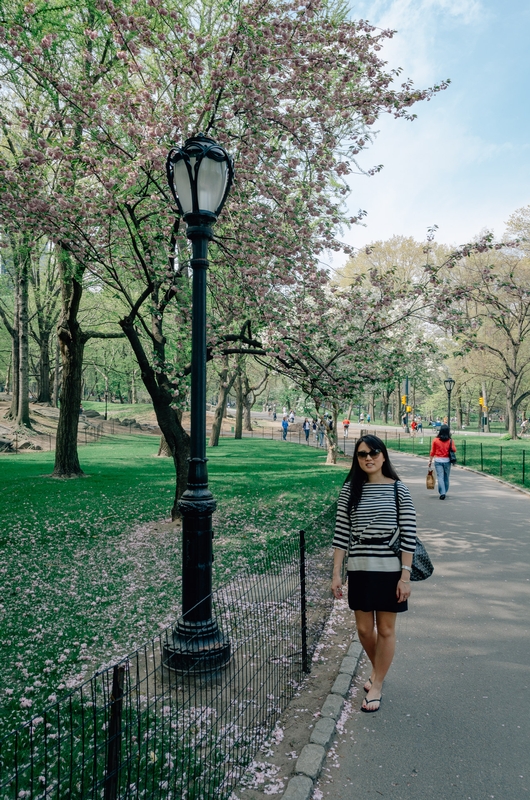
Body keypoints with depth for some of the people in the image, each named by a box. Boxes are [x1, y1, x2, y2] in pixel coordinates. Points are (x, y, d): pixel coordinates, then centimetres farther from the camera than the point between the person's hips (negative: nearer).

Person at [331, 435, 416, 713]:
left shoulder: (398, 490, -6)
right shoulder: (349, 490, -2)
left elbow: (408, 536, -6)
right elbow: (341, 533, -1)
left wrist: (405, 576, -10)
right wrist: (336, 573, -2)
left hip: (390, 569, -2)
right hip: (359, 569, 2)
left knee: (385, 629, 11)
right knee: (364, 629, 15)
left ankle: (376, 686, 30)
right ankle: (377, 670, 44)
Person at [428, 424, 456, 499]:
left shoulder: (435, 440, -4)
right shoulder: (450, 441, -5)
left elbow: (432, 452, 0)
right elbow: (454, 450, -10)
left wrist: (430, 461, 8)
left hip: (438, 460, -1)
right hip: (447, 460, 1)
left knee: (440, 477, -3)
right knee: (446, 477, 15)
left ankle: (442, 493, -15)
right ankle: (444, 492, 26)